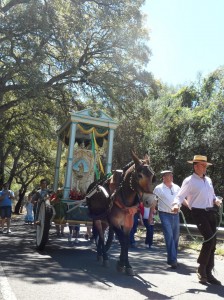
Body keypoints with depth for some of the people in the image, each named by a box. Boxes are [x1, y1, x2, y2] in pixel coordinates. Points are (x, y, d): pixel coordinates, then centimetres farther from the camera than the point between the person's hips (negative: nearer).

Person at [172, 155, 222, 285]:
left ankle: (208, 273, 17)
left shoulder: (208, 180, 16)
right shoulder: (189, 181, -4)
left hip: (211, 212, 7)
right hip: (199, 213, -7)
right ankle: (201, 268, 0)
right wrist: (176, 205, -28)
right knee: (209, 238, -19)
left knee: (213, 242, 6)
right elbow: (180, 196, -8)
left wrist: (216, 200, 3)